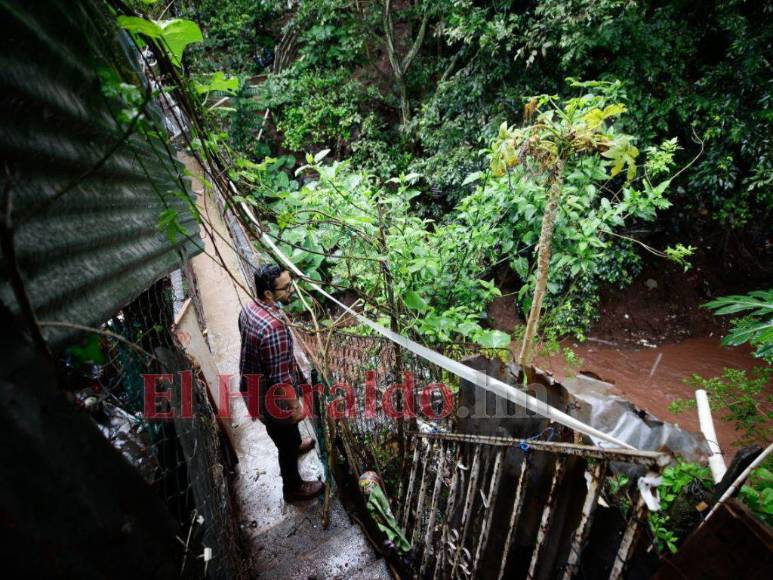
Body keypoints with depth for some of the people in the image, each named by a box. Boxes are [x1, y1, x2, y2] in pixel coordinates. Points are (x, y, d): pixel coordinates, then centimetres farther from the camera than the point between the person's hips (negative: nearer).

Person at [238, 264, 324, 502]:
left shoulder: (249, 308, -9)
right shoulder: (274, 328, -38)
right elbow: (280, 377, -30)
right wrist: (295, 405, -15)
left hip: (252, 386, 8)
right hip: (271, 398, -8)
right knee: (286, 444, 18)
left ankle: (295, 444, 65)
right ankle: (293, 487, 42)